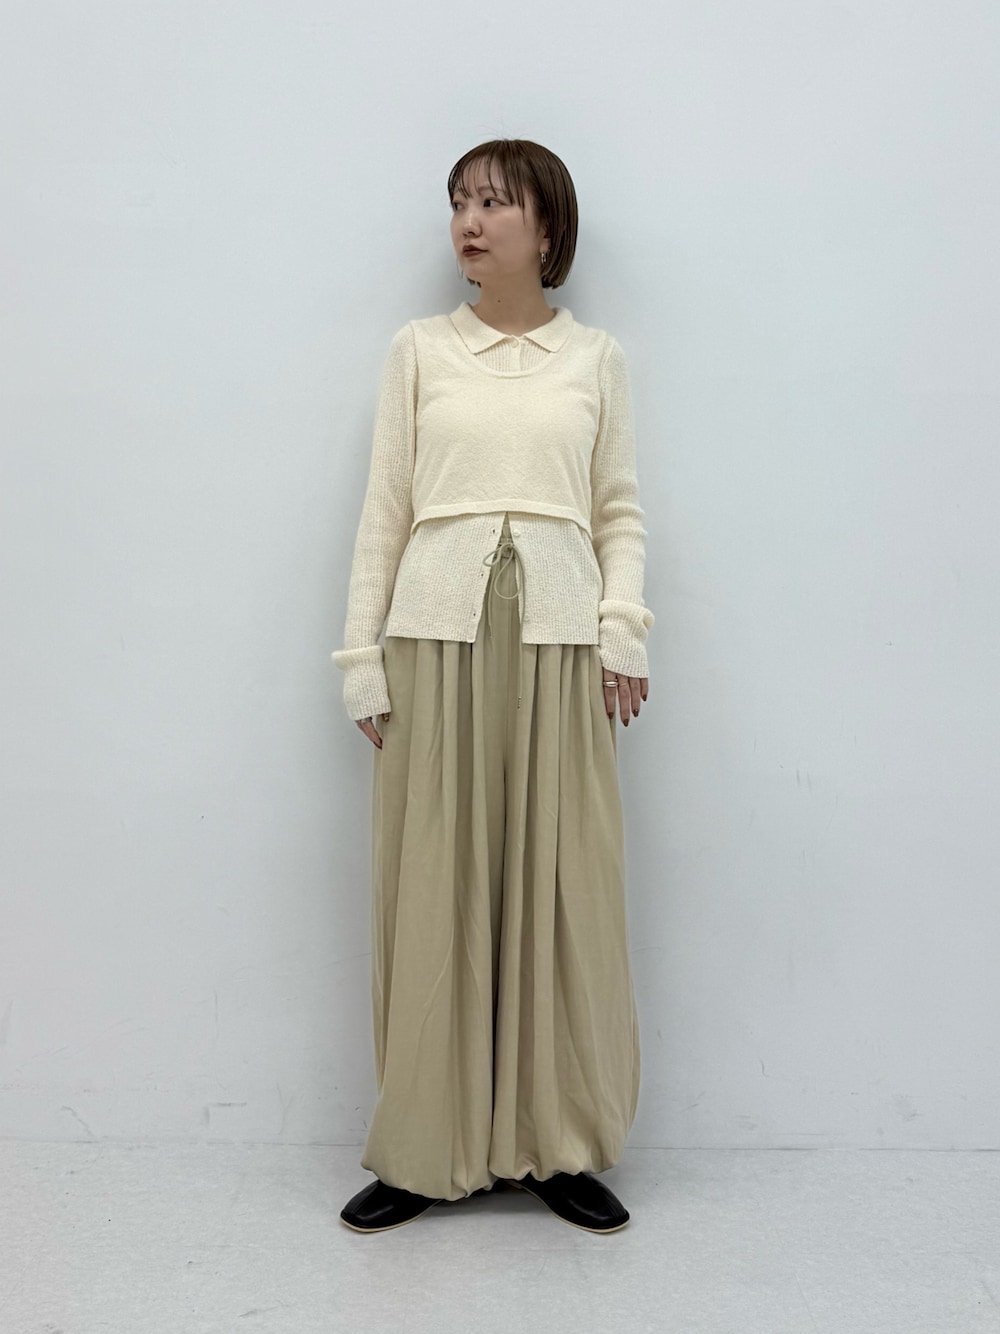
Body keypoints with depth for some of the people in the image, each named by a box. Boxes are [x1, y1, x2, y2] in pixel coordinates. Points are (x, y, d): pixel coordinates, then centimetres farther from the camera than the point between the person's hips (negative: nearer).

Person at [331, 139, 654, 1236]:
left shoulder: (596, 358, 13)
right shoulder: (419, 349, 12)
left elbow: (620, 510, 10)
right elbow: (385, 508, 8)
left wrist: (623, 621, -6)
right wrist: (362, 654, 1)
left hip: (559, 636, 0)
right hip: (437, 633, 0)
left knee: (563, 887, 1)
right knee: (433, 889, 1)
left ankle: (559, 1144, 16)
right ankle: (427, 1152, 15)